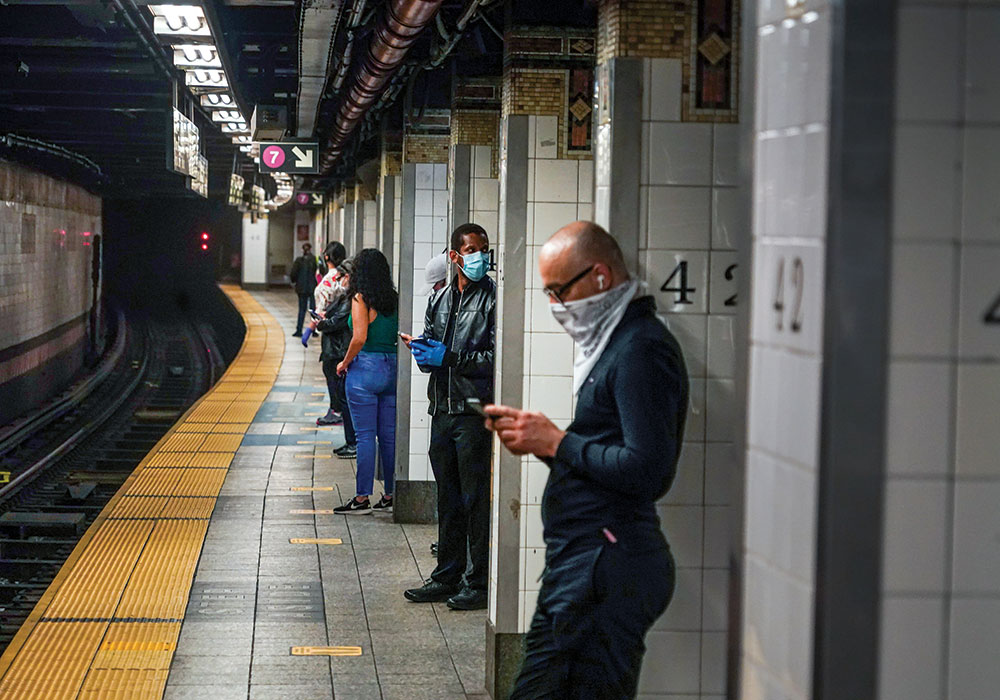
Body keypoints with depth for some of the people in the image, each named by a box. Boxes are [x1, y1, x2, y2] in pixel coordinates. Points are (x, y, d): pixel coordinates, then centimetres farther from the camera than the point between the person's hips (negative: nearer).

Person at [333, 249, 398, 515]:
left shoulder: (361, 299, -9)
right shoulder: (395, 300, 6)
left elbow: (359, 338, -17)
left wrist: (345, 362, -4)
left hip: (366, 368, -6)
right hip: (392, 369, 6)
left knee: (365, 435, -2)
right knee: (389, 436, 10)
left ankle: (362, 498, 0)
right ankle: (390, 496, 13)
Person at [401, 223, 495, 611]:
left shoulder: (493, 299, -6)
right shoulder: (439, 298, 15)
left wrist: (449, 358, -16)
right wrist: (422, 349, -3)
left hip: (476, 411, -7)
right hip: (443, 408, 7)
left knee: (476, 499, -3)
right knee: (447, 497, 13)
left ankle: (478, 582, 4)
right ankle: (447, 576, 22)